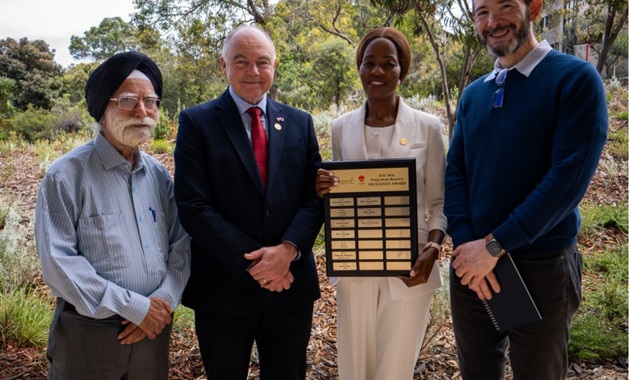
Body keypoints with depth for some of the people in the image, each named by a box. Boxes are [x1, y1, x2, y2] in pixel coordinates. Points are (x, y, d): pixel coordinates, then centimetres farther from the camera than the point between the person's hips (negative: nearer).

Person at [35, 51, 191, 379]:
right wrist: (134, 307, -16)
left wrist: (164, 300, -11)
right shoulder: (67, 176, -9)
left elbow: (181, 245, 5)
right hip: (88, 334, -4)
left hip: (152, 329, 5)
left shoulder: (158, 174, 6)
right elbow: (57, 261, -15)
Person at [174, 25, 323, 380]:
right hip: (224, 290, -2)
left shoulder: (300, 122, 7)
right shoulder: (197, 121, -3)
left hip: (291, 286, 3)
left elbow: (316, 197, 2)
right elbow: (193, 206, -11)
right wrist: (251, 262, -15)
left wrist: (288, 249, -14)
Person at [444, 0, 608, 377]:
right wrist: (466, 243, -12)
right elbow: (455, 171, 3)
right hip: (472, 263, 5)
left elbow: (569, 177, -18)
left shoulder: (577, 79, -9)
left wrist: (495, 245, -19)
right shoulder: (472, 94, 9)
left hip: (541, 267, -4)